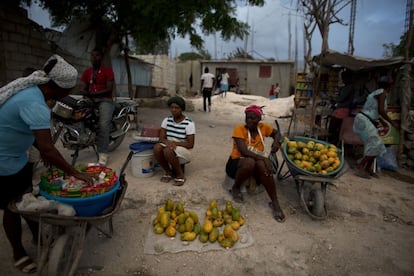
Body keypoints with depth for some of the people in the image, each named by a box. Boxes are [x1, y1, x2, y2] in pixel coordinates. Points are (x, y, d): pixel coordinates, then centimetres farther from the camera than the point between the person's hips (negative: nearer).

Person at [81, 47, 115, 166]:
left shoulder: (108, 70, 3)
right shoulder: (87, 72, 19)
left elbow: (109, 89, -7)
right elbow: (84, 89, 15)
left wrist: (93, 94, -18)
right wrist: (85, 93, -11)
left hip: (105, 100, -6)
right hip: (90, 99, 6)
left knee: (103, 124, -28)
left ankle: (103, 153, -30)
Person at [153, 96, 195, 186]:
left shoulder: (189, 123, -13)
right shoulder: (167, 120, 1)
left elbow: (190, 144, -15)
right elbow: (161, 138, -3)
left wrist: (174, 143, -27)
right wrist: (169, 143, -27)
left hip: (184, 151, -4)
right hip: (170, 147, 5)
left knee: (168, 151, -34)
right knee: (157, 147, -26)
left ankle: (180, 175, -10)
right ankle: (169, 172, -4)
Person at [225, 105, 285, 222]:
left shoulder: (263, 127, -1)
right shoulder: (239, 129, -15)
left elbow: (276, 133, 19)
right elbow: (244, 151, -25)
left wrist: (276, 141, -4)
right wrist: (264, 158, -34)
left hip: (256, 166, 3)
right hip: (236, 163, -3)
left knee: (261, 164, -33)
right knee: (250, 162, -38)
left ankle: (275, 202, -25)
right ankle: (236, 188, -9)